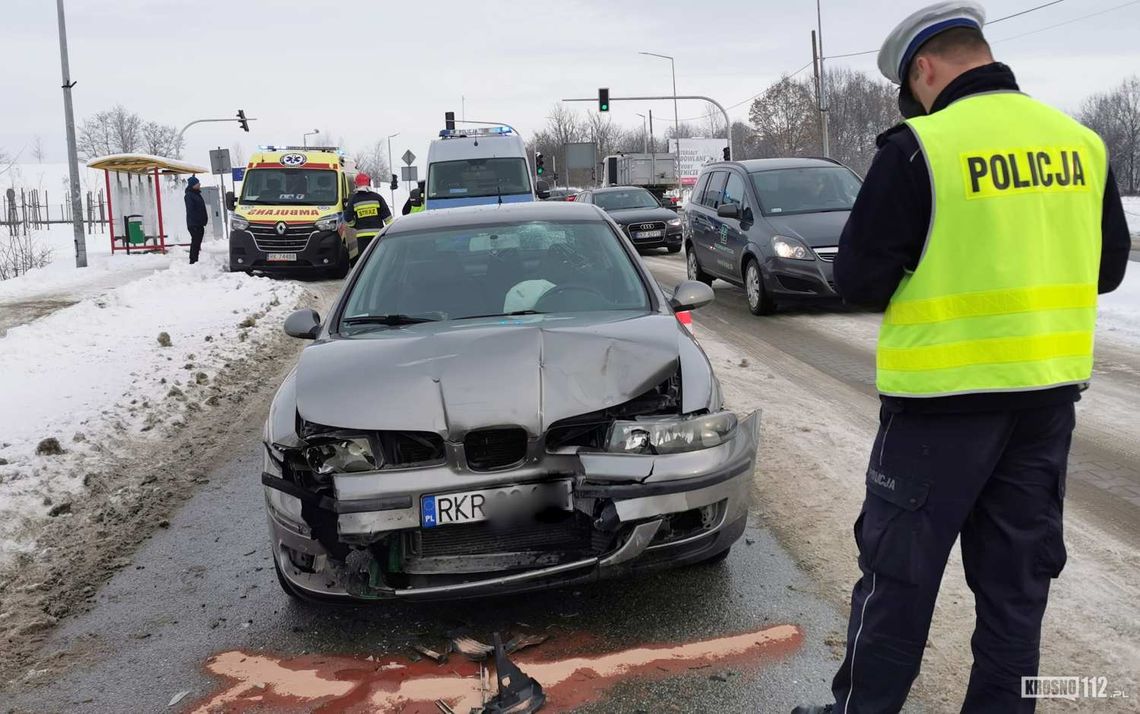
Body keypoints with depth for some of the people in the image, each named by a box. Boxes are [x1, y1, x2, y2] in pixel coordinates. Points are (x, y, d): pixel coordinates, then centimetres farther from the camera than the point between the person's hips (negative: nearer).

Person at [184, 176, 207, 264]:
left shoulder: (197, 194, 17)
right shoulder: (189, 195, -12)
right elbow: (190, 211, -18)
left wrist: (203, 222, 19)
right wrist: (193, 223, -23)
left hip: (199, 224, 9)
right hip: (194, 224, -9)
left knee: (197, 243, 12)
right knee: (195, 243, -9)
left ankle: (195, 261, 18)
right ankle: (193, 261, -7)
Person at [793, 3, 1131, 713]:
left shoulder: (920, 146, -14)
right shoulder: (1083, 143, 4)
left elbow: (858, 278, -11)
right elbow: (1108, 266, 14)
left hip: (947, 394, -6)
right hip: (1050, 391, 6)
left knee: (899, 568, 8)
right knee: (1018, 574, 16)